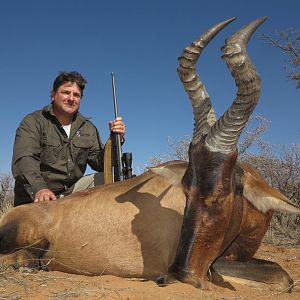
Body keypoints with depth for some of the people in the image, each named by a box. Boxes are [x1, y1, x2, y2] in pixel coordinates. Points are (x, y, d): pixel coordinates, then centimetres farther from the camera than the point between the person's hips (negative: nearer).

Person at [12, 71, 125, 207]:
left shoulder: (88, 128, 9)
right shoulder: (32, 122, -6)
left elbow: (100, 164, 4)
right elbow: (24, 160, -21)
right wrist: (39, 188, -39)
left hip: (72, 192, 5)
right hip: (36, 200, -4)